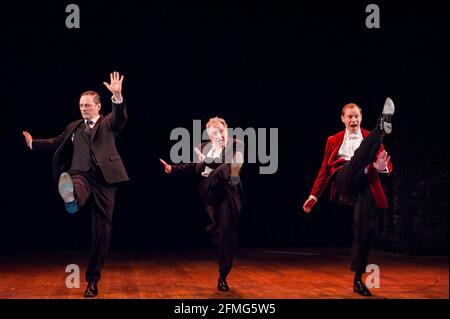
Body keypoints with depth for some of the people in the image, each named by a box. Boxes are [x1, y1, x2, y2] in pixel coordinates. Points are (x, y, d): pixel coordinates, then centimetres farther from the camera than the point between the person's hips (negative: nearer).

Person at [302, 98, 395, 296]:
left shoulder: (371, 138, 16)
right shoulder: (334, 141, 19)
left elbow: (387, 166, 6)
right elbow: (325, 170, 19)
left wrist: (382, 167, -18)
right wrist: (314, 195, 12)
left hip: (365, 185, 1)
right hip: (344, 181, -1)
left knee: (364, 229, -8)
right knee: (359, 156, -30)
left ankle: (358, 280, 0)